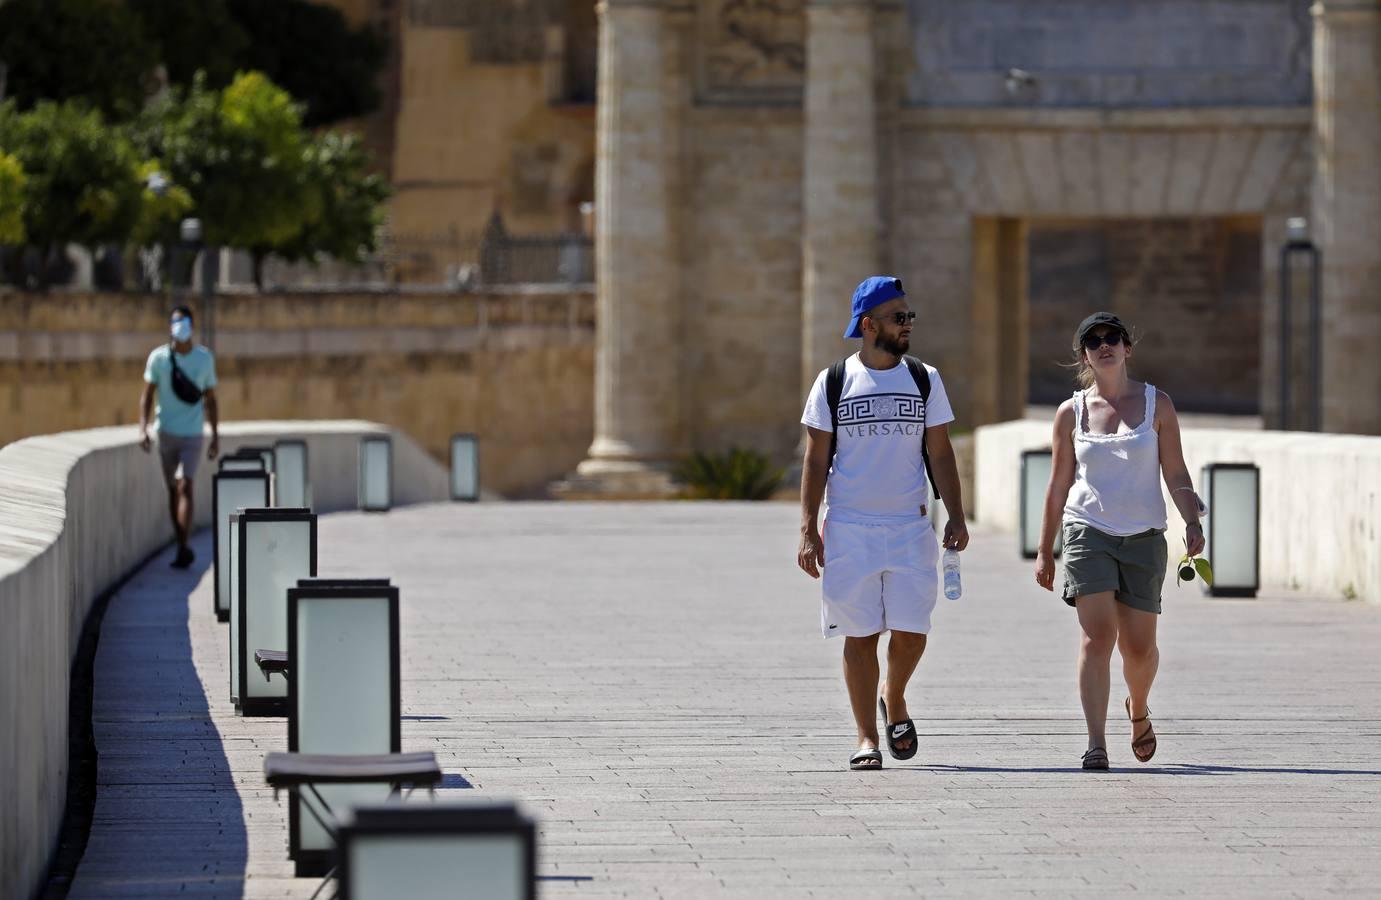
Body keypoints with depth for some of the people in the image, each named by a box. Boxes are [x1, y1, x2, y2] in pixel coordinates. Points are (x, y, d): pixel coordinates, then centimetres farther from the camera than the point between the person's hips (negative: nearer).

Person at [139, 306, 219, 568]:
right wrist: (143, 428, -12)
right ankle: (183, 548, 18)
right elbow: (147, 395, 1)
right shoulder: (158, 357, -2)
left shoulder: (205, 358, 1)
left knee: (185, 487, -15)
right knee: (173, 490, 8)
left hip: (192, 434, -2)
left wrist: (215, 436, 8)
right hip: (166, 432, 2)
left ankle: (184, 549, -19)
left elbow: (210, 399, 8)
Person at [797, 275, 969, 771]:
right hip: (849, 529, -1)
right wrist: (809, 530, -3)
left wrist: (956, 517, 1)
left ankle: (894, 700, 24)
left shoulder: (924, 379, 7)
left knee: (911, 632, -5)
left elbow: (940, 454, 10)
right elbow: (816, 460, 4)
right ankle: (867, 737, 8)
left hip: (910, 526, 1)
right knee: (860, 634, -1)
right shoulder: (833, 382, 2)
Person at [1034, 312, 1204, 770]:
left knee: (1139, 646, 4)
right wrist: (1045, 550, 12)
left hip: (1143, 537, 1)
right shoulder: (1071, 413, 7)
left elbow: (1176, 474, 6)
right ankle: (1096, 744, -18)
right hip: (1088, 531, -1)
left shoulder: (1156, 405, 6)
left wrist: (1192, 523, -10)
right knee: (1098, 635, -16)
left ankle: (1138, 710, 37)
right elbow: (1059, 485, 12)